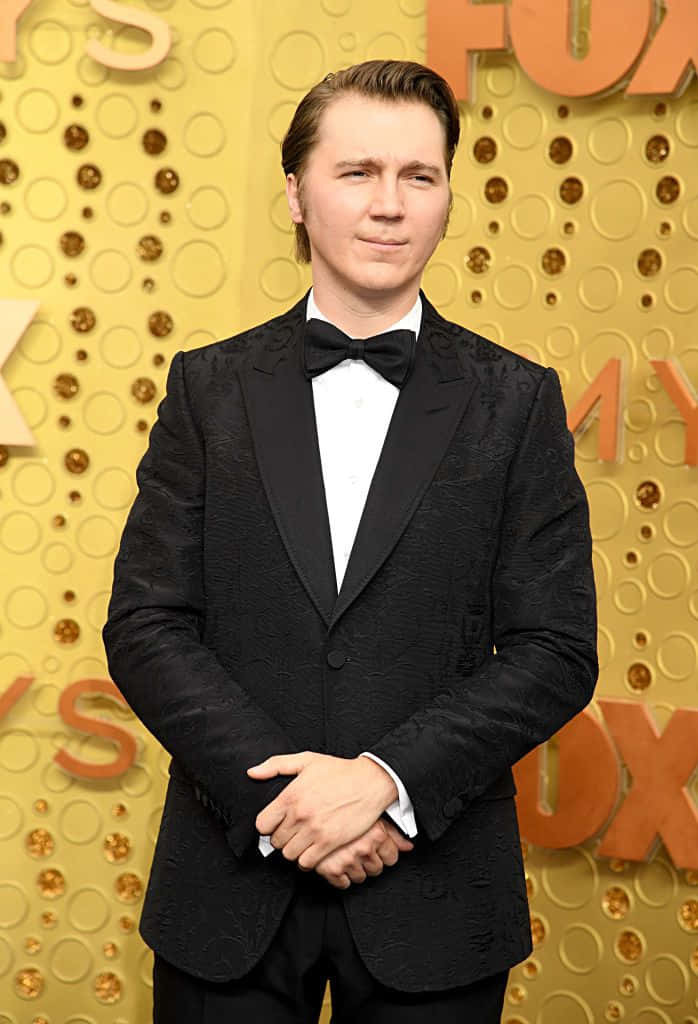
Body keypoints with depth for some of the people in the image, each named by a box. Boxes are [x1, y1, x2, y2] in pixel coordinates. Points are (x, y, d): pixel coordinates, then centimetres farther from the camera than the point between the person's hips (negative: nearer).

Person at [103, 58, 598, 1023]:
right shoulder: (210, 388, 4)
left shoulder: (518, 401, 1)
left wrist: (387, 777, -16)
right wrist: (276, 790, -13)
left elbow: (556, 650, -4)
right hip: (233, 884, 1)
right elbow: (145, 626, -1)